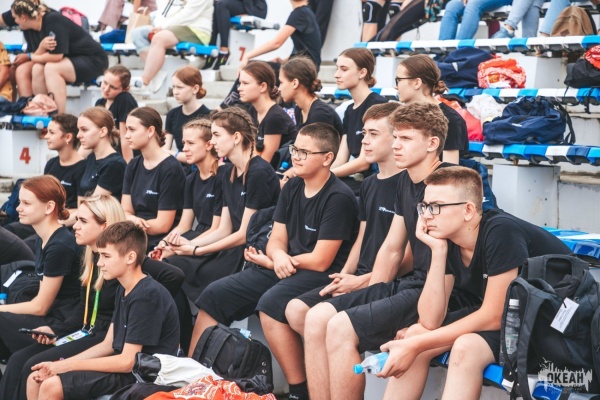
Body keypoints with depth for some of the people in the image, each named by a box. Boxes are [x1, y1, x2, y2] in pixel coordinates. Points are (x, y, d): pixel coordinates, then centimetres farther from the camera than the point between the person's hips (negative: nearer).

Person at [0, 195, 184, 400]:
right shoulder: (91, 257, 11)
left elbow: (175, 275, -28)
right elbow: (83, 310, 15)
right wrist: (55, 329, -1)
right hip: (88, 332, 9)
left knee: (34, 366, -20)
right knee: (18, 360, -6)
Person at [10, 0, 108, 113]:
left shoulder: (53, 20, -22)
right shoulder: (34, 30, 4)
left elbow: (57, 56, -24)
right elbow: (36, 58, -4)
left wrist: (29, 57, -11)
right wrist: (41, 47, -25)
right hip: (71, 61, 8)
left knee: (51, 68, -29)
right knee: (37, 68, -15)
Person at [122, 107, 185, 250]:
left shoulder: (170, 168, -10)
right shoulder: (133, 166, 12)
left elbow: (163, 225, -12)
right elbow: (125, 211, 8)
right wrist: (132, 219, -13)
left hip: (160, 243, -7)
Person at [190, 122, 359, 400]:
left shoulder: (338, 198, -15)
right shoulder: (292, 188, 10)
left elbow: (320, 261, -17)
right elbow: (276, 241, 11)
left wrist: (271, 262, -6)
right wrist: (279, 257, -15)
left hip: (322, 276, -8)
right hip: (285, 270, 8)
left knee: (270, 302, -35)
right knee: (215, 294, -3)